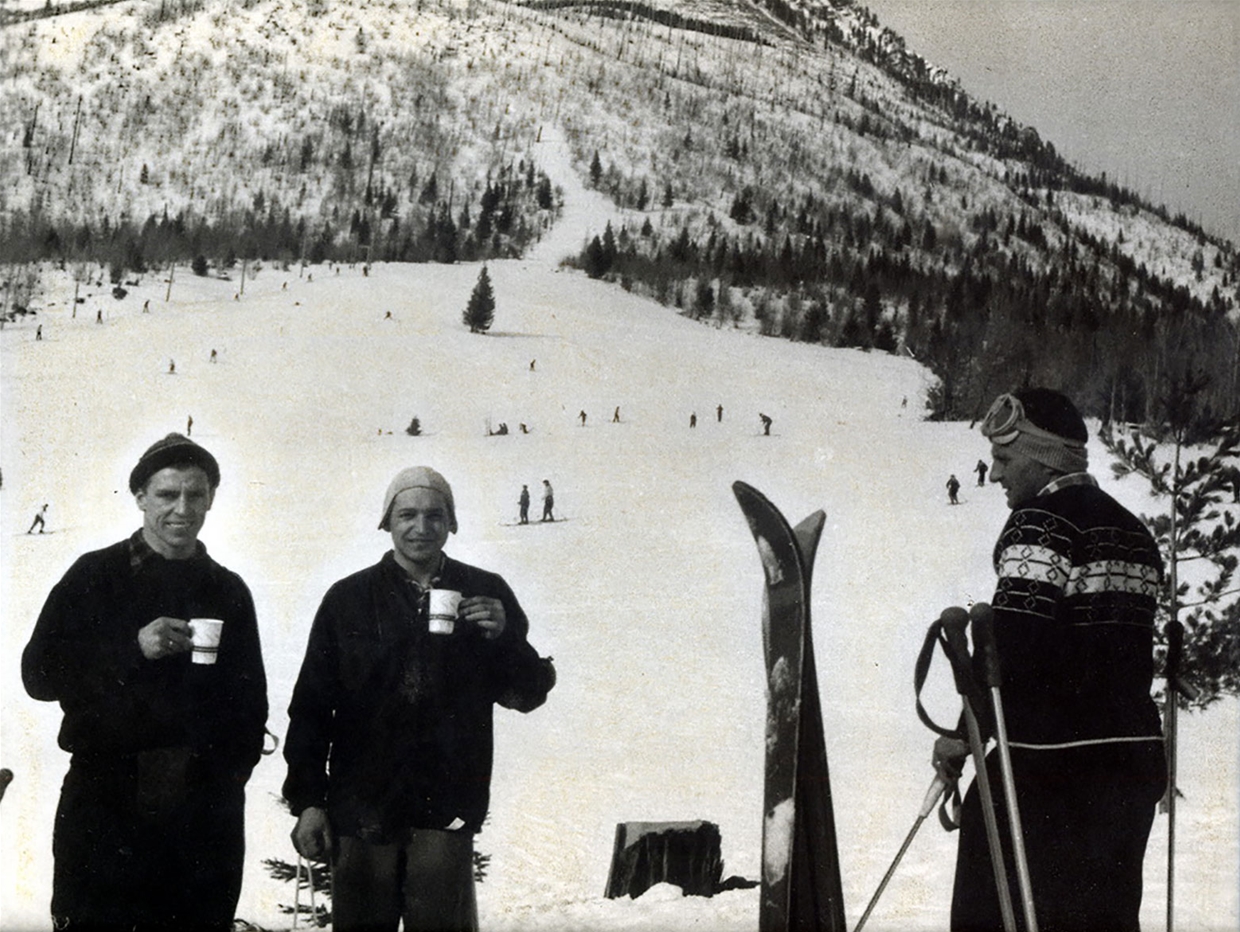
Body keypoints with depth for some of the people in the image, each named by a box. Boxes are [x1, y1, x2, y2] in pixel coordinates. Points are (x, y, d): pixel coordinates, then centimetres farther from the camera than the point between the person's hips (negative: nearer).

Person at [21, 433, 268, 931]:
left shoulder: (228, 590, 14)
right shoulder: (96, 576, 5)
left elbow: (250, 698, 19)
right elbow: (39, 673, -3)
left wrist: (233, 769, 5)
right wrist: (132, 647, -14)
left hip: (203, 809, 3)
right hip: (105, 794, -2)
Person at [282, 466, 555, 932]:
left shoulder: (486, 594, 7)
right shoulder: (349, 599, 6)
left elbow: (529, 693, 10)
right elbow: (311, 706, 7)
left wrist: (504, 637, -9)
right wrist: (307, 799, 1)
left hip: (447, 808, 0)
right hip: (362, 803, 0)